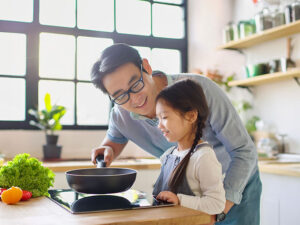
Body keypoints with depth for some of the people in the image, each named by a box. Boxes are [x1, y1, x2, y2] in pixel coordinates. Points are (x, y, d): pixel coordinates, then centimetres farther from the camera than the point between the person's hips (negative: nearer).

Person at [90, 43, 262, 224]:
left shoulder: (199, 89, -34)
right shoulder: (120, 115, -18)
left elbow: (244, 151, -29)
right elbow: (115, 139, 8)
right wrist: (108, 150, -18)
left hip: (237, 182, -3)